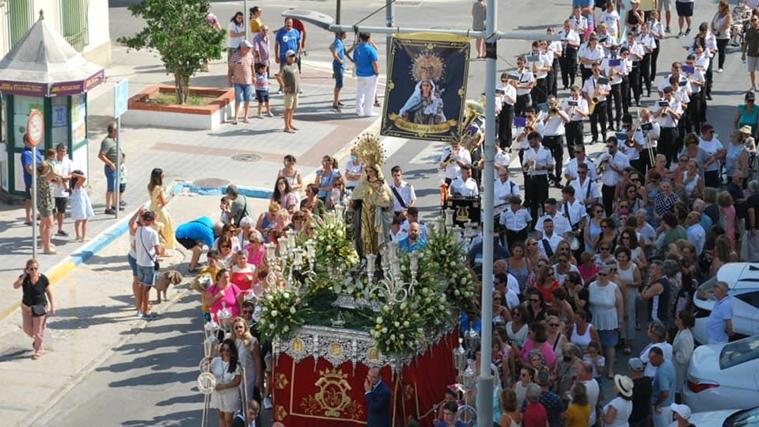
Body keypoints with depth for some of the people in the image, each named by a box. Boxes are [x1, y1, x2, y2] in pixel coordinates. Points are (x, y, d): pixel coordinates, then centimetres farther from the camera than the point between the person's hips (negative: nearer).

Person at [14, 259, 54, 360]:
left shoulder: (43, 279, -17)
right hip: (26, 307, 3)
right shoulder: (24, 277, -13)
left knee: (38, 331, 4)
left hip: (39, 307, -3)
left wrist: (52, 306, -1)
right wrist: (24, 276, -31)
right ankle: (36, 339, 47)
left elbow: (48, 292, -5)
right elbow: (15, 286, -29)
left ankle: (38, 351, 24)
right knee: (27, 329, 14)